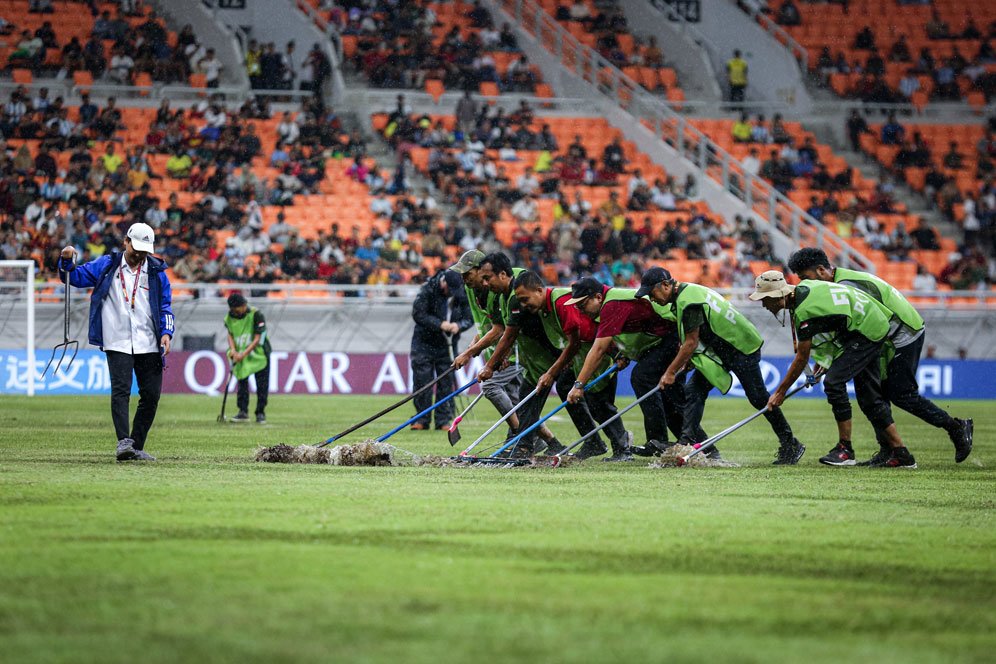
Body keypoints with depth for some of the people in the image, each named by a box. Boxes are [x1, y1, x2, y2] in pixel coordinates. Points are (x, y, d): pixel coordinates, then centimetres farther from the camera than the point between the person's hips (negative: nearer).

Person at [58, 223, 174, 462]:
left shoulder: (157, 272, 8)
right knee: (121, 390, -16)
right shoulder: (106, 265, 6)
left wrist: (166, 332, -4)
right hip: (117, 342, -2)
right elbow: (76, 277, 8)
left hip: (148, 344, 2)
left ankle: (136, 448, 11)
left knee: (151, 395, 2)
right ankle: (124, 442, -25)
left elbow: (165, 307, 11)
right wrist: (67, 262, -13)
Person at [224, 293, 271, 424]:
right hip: (240, 355, 4)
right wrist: (233, 349, -13)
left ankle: (260, 413, 6)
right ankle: (243, 412, 5)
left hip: (259, 353, -4)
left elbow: (257, 339, -20)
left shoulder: (256, 315, -20)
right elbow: (230, 334, 5)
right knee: (242, 382, 1)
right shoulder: (230, 317, -5)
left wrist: (244, 354, -25)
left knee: (262, 385, -2)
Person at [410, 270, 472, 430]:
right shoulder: (427, 289, -15)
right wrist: (439, 324, -26)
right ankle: (422, 420, 4)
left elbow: (469, 318, 0)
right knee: (422, 381, -3)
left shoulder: (462, 295, -5)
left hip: (447, 345, 2)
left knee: (446, 382, 1)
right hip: (424, 343, -2)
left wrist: (458, 325, -23)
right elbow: (418, 313, -18)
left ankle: (443, 420, 7)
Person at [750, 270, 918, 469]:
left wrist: (780, 392, -7)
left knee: (834, 382, -16)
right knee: (869, 396, 10)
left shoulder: (805, 311, -25)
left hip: (866, 333, -10)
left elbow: (802, 358, -17)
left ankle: (845, 450, -11)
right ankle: (901, 455, 12)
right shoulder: (803, 288, 2)